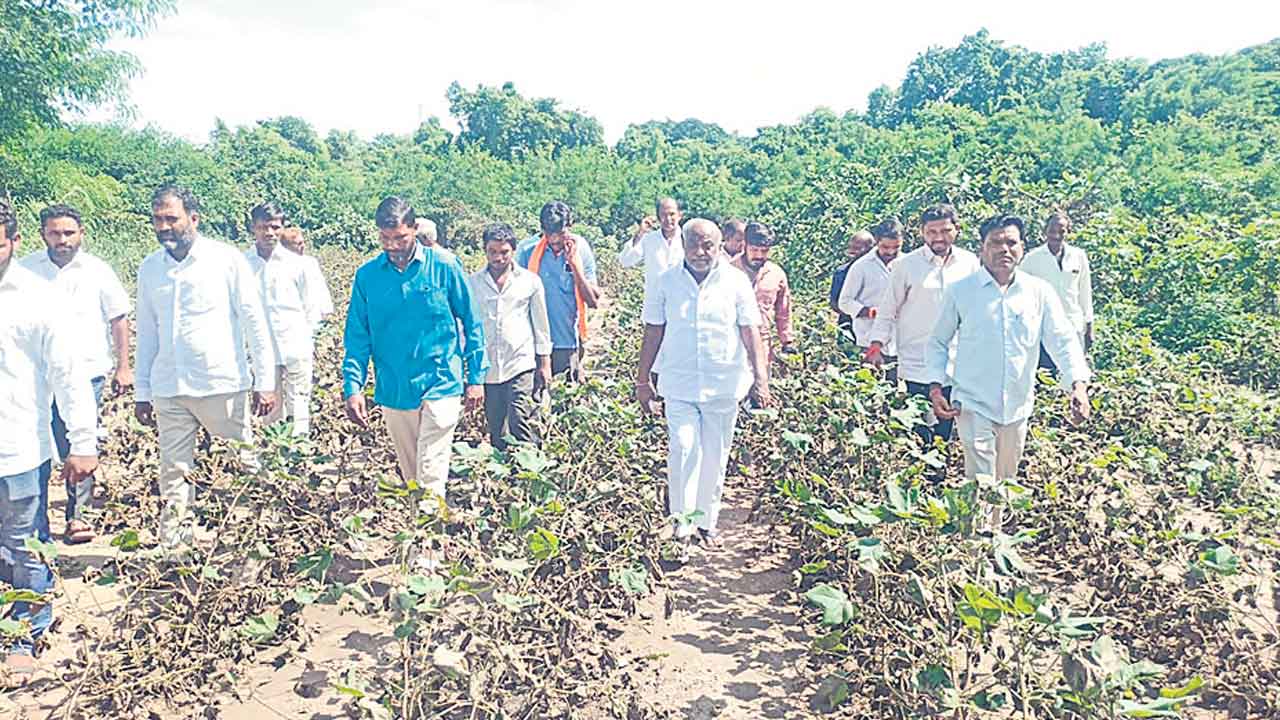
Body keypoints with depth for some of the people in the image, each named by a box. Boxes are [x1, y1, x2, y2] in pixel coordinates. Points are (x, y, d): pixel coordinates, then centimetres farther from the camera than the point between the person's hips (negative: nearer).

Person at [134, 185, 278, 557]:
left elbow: (254, 322, -4)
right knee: (174, 474, 7)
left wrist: (265, 381, -8)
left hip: (223, 385, -4)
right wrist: (141, 391, 13)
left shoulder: (227, 260, -4)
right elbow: (146, 333, 15)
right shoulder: (149, 268, 9)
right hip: (168, 390, 4)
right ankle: (173, 551, 16)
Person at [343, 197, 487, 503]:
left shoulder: (444, 265, -5)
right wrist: (352, 388, -6)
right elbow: (357, 338, 5)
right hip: (393, 392, 3)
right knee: (410, 476, 17)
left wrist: (476, 377, 0)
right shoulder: (367, 275, 1)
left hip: (441, 386, -3)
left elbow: (471, 323, 1)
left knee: (431, 479, -7)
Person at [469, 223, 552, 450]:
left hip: (522, 365, -2)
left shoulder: (530, 281, 3)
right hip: (488, 369, 3)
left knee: (521, 426, -11)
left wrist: (545, 362, 5)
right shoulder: (473, 283, 7)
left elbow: (541, 324, 7)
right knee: (496, 433, 9)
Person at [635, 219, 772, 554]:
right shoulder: (665, 283, 1)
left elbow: (751, 333, -1)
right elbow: (653, 334, 5)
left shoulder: (736, 282, -1)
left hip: (724, 385, 1)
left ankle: (706, 520, 26)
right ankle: (682, 519, 5)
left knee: (715, 456, 10)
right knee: (683, 448, -12)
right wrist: (642, 381, 5)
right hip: (679, 384, 0)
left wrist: (761, 379, -8)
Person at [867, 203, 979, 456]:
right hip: (917, 367, -3)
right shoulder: (906, 265, -4)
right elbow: (888, 311, 2)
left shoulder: (969, 263, 5)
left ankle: (940, 474, 23)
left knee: (946, 435, 11)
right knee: (919, 437, -3)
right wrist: (877, 345, -7)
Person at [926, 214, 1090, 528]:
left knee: (1006, 483, 17)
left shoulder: (1040, 292, 2)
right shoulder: (960, 291, -3)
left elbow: (1063, 339, -2)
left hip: (1018, 406, 4)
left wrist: (1079, 384, -18)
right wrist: (935, 387, -7)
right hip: (973, 404, -3)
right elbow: (938, 342, 5)